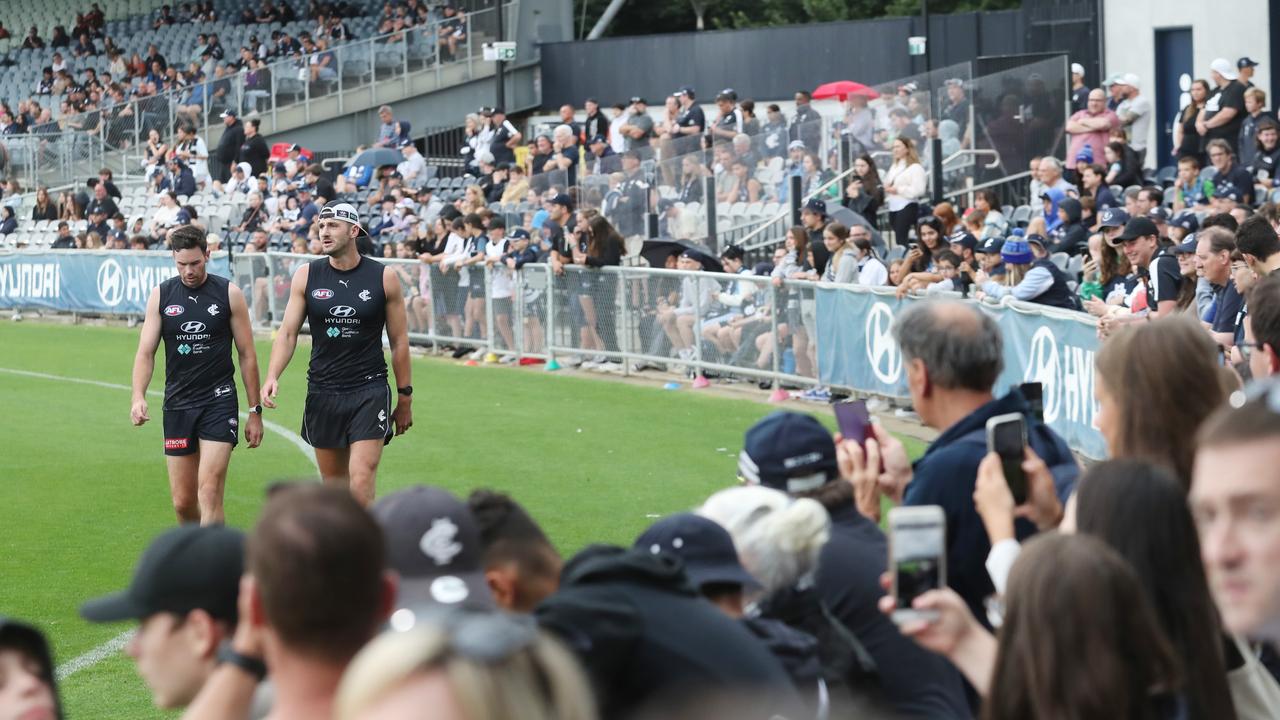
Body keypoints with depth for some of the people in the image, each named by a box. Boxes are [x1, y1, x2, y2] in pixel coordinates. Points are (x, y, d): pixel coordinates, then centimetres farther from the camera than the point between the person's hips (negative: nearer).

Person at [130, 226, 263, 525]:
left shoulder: (229, 293, -1)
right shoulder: (161, 295, 4)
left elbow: (247, 355, 4)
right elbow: (145, 351, 1)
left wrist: (255, 411, 2)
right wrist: (138, 396, -16)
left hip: (219, 401, -3)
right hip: (177, 405, 3)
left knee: (209, 492, -16)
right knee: (183, 501, 6)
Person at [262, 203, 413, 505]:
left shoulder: (384, 277, -1)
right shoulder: (306, 276, 3)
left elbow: (399, 341, 5)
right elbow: (288, 332, 3)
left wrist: (405, 399, 6)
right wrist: (272, 377, -13)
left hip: (370, 392, -3)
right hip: (322, 394, 3)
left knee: (361, 485, -14)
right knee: (334, 486, 9)